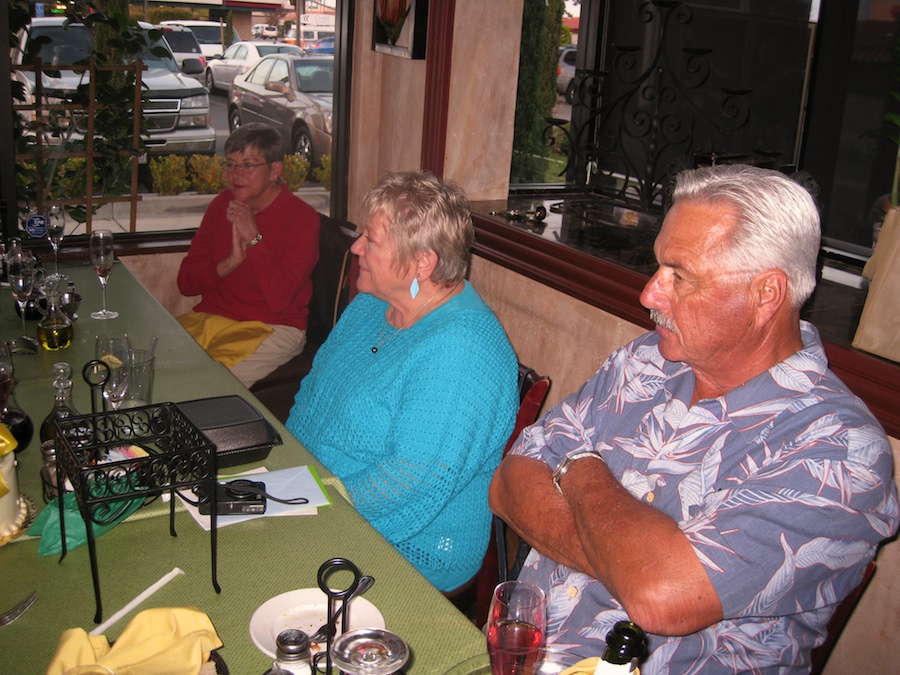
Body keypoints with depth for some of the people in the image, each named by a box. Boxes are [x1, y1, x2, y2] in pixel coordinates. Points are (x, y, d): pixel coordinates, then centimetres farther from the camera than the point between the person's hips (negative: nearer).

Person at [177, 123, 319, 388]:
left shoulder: (302, 218, -10)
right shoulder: (222, 204, 7)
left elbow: (278, 299, -20)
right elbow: (186, 282, 3)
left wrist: (254, 238, -19)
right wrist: (230, 263, -14)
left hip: (272, 329, -6)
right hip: (210, 317, 6)